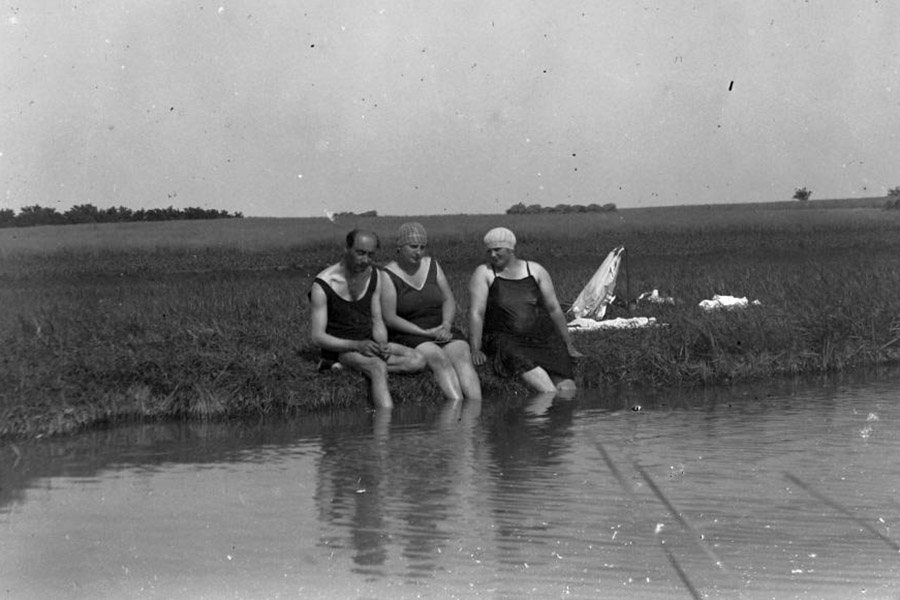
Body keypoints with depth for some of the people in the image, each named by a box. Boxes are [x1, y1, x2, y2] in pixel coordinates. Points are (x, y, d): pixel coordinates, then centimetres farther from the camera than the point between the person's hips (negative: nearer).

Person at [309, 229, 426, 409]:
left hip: (367, 343, 7)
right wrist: (357, 345, -28)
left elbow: (377, 322, 8)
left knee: (418, 361, -15)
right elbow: (317, 336, -15)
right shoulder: (322, 285, -15)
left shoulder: (374, 276, 4)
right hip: (340, 348, -7)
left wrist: (382, 346, -16)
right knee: (378, 367, -35)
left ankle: (343, 367, -20)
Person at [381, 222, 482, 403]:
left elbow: (449, 300, 12)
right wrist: (425, 333, -19)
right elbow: (389, 318, -12)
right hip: (408, 337, -4)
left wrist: (446, 325, -10)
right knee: (439, 359, -33)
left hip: (441, 332, 4)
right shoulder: (388, 275, -4)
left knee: (462, 354, -27)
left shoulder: (432, 265, 12)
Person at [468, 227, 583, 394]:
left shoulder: (535, 270, 11)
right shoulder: (484, 274, 4)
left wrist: (569, 344, 17)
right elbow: (476, 313, -4)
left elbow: (553, 308, 15)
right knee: (520, 361, -39)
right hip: (505, 339, -3)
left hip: (543, 336, 4)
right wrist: (476, 350, -13)